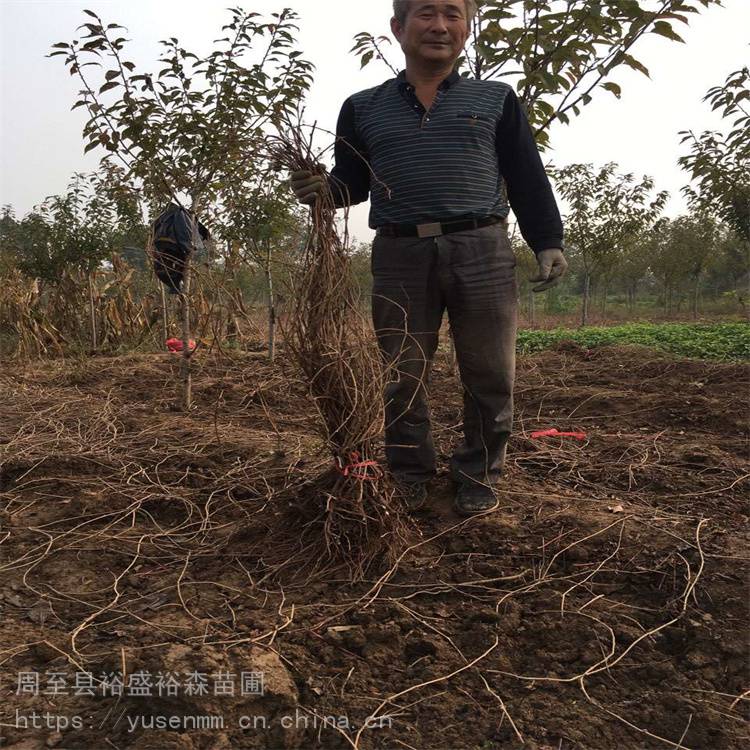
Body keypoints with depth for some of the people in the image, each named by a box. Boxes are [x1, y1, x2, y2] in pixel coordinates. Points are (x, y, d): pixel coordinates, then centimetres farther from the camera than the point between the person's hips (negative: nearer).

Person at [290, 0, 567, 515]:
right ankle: (409, 478, 20)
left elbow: (527, 178, 12)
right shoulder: (363, 108, 16)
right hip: (399, 255, 1)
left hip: (483, 251, 0)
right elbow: (352, 182, 17)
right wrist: (321, 189, -6)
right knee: (401, 377, 4)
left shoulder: (496, 99, 14)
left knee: (490, 376, 2)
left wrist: (548, 242, 3)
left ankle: (479, 477, 19)